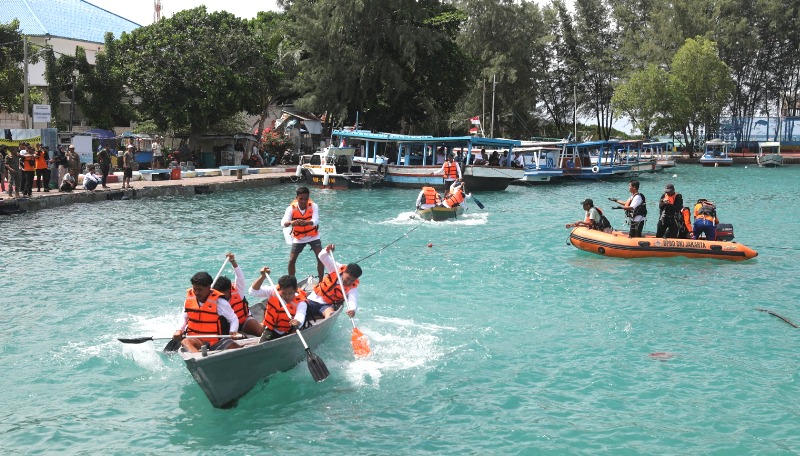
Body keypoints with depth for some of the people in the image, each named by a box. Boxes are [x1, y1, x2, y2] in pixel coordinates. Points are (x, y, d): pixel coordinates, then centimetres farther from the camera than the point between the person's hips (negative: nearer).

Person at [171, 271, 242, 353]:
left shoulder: (218, 301, -6)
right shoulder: (189, 298, 5)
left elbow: (233, 319, 1)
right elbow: (184, 317, 22)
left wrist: (233, 332, -19)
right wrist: (180, 330, 3)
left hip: (215, 342, 0)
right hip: (196, 340, 0)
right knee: (185, 342, -36)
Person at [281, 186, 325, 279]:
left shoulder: (313, 206, -20)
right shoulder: (291, 208, -20)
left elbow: (315, 221, -37)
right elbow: (283, 223, -35)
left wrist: (306, 222, -60)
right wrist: (291, 222, -58)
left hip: (313, 236, 0)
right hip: (298, 238, 1)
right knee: (291, 261, -3)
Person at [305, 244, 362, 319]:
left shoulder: (353, 287, -11)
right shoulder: (337, 268, -8)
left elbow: (353, 301, -28)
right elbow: (322, 257, -11)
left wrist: (353, 309, -51)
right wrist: (327, 251, -34)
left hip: (328, 306, -2)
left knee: (330, 313, -35)